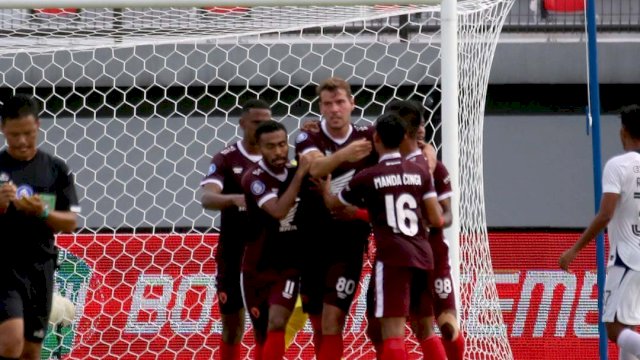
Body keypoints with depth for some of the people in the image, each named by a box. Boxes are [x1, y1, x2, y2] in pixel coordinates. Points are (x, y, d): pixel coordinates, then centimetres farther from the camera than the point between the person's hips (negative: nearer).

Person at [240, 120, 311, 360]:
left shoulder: (295, 173, 0)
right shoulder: (254, 178, -16)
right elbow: (278, 211, -30)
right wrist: (300, 174, -27)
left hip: (289, 267, 2)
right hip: (257, 269, -2)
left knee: (277, 324, -18)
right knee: (263, 338, 6)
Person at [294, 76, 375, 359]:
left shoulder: (367, 138, 0)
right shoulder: (309, 139, -4)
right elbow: (315, 168, -26)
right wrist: (343, 155, -46)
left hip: (349, 238, -1)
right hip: (312, 240, 2)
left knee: (332, 320, -13)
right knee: (318, 323, 11)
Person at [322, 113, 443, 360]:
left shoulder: (367, 177, -1)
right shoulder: (420, 173, 8)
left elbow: (333, 204, 16)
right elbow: (436, 219, 7)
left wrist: (323, 188, 37)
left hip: (392, 258, -5)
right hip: (422, 256, 5)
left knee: (393, 332, -10)